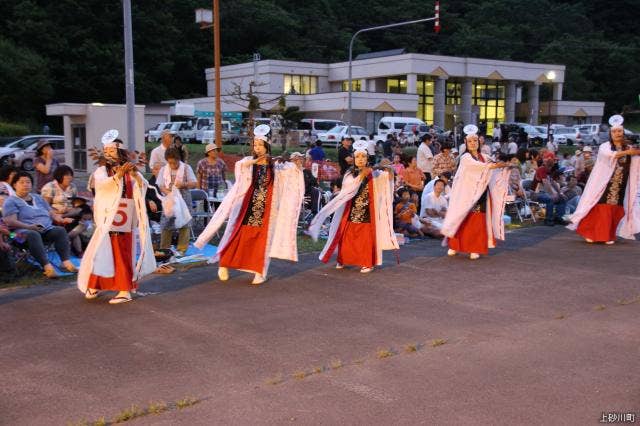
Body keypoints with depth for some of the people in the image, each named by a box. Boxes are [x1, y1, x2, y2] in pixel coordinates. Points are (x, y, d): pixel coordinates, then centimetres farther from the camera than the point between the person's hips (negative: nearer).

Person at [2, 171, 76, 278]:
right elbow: (11, 222, -5)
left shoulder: (38, 197, 30)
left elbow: (52, 213, 26)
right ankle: (47, 266, -53)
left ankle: (66, 261, -41)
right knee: (33, 235, -40)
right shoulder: (11, 201, 10)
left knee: (60, 230, -27)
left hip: (47, 229, 5)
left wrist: (62, 220, 3)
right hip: (24, 230, -5)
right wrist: (29, 227, -19)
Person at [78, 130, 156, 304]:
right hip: (107, 220, 0)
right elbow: (101, 184, -17)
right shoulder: (101, 171, 4)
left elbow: (143, 186, -7)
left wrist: (136, 174, -25)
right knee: (102, 252, 3)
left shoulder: (130, 172, 6)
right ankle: (95, 285, 18)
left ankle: (125, 289, 7)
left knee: (124, 255, 3)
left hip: (126, 221, 0)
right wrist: (118, 175, -32)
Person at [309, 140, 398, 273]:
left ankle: (367, 263, 9)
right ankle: (343, 260, 23)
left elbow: (385, 177, -11)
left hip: (367, 211, -1)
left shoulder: (373, 173, 2)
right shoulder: (349, 174, 3)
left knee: (366, 238, 0)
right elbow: (349, 188, -14)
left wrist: (388, 171, -32)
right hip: (351, 210, 2)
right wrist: (361, 176, -24)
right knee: (347, 237, 7)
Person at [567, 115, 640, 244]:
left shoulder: (629, 148, 11)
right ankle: (591, 234, 0)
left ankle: (608, 236, 10)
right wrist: (627, 152, -21)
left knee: (615, 211, 1)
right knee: (601, 210, -7)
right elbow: (608, 155, -20)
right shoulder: (605, 146, 2)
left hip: (620, 187, 3)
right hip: (604, 184, -3)